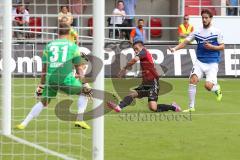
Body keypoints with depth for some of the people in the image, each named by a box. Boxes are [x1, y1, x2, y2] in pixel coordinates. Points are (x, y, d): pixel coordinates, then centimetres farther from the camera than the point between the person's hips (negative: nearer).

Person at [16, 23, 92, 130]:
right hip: (66, 79, -3)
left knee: (43, 102, 19)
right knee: (83, 92, 21)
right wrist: (85, 84, 15)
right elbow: (79, 68, 9)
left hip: (50, 79, 3)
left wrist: (41, 85, 23)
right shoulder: (73, 46, 9)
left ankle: (24, 124, 9)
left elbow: (44, 68, 16)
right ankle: (79, 120, 9)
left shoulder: (49, 46, 15)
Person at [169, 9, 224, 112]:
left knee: (208, 86, -16)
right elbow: (185, 42, -1)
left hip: (212, 64, -3)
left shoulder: (216, 32, 0)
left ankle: (217, 88, 23)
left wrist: (212, 47, -16)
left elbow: (222, 47, 2)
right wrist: (175, 49, -18)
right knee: (193, 80, -18)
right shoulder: (197, 32, 5)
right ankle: (191, 107, -8)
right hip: (200, 62, 3)